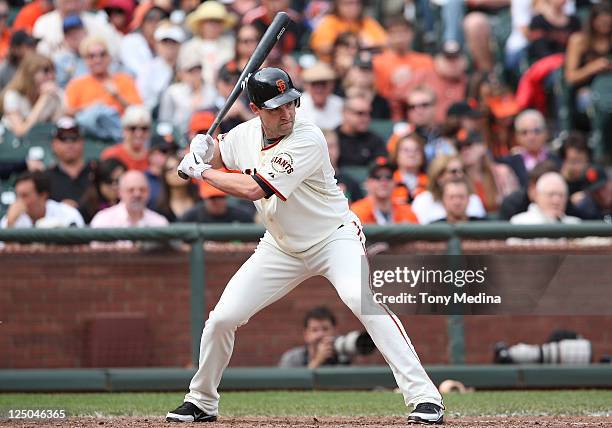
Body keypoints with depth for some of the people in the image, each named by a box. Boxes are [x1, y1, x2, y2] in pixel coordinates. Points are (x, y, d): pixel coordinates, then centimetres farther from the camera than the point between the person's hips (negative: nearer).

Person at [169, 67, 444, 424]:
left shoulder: (308, 139, -26)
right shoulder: (245, 133, -5)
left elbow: (253, 188, -31)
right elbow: (216, 156, 19)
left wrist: (201, 172, -19)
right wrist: (202, 150, -6)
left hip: (335, 237, -6)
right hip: (282, 245, 6)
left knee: (361, 298, -32)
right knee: (223, 317, -2)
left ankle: (424, 395, -33)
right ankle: (202, 402, 22)